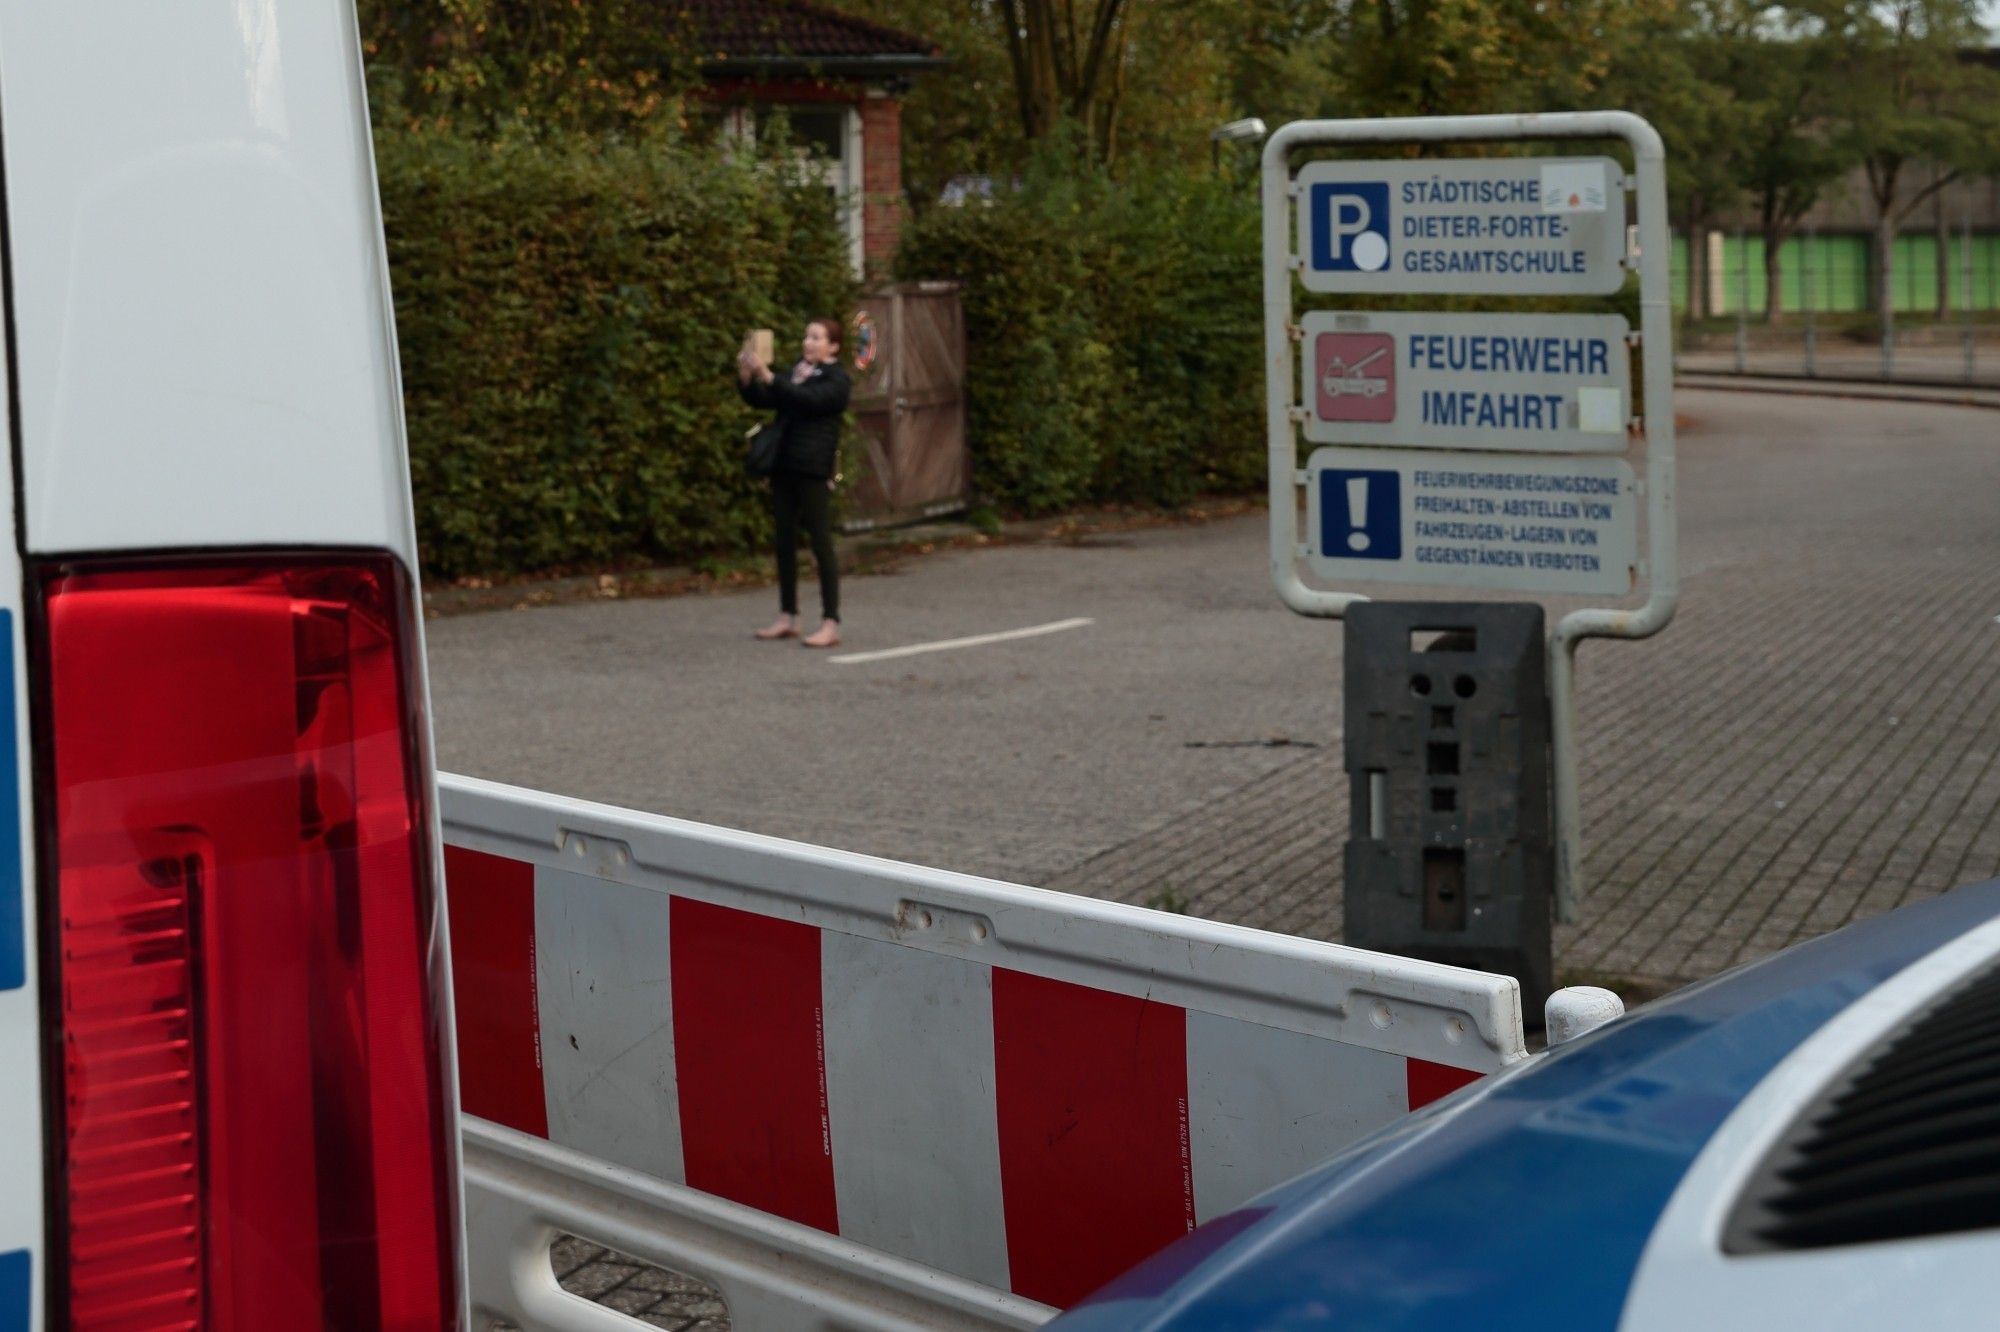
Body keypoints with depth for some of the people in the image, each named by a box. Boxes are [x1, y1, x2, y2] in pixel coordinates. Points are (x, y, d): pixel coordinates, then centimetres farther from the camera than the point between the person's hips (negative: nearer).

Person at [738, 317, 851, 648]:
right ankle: (787, 617, 16)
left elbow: (806, 398, -23)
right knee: (784, 541, 8)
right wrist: (746, 375, -9)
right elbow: (761, 399, 9)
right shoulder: (794, 373, 16)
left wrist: (767, 375, -30)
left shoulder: (836, 379, -5)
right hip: (784, 466, 7)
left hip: (814, 470, -7)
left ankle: (831, 623, -7)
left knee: (821, 543, -7)